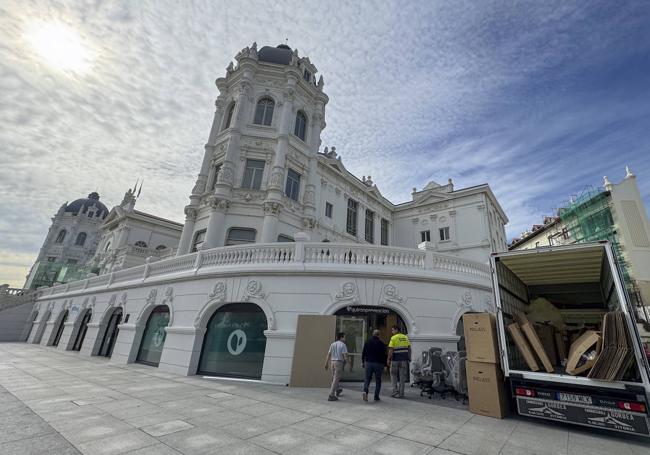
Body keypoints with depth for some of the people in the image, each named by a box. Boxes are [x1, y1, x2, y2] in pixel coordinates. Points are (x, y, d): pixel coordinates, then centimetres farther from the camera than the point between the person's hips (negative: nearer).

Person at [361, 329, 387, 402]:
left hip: (368, 363, 2)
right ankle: (376, 397, 12)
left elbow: (363, 353, 7)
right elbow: (384, 355, -6)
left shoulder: (367, 342, 5)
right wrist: (384, 365, 1)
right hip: (378, 364, -2)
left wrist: (363, 362, 15)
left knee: (367, 379, 9)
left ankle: (365, 391, -15)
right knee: (378, 381, 10)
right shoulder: (381, 343, -6)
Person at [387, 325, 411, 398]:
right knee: (402, 377, 10)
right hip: (404, 360, 4)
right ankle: (401, 393, 13)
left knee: (394, 376, 12)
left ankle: (395, 392, 9)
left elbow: (391, 350, -13)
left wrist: (388, 359, -6)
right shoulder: (405, 337, 6)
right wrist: (409, 358, 13)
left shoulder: (393, 338, -9)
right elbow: (409, 349, 7)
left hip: (395, 360, -4)